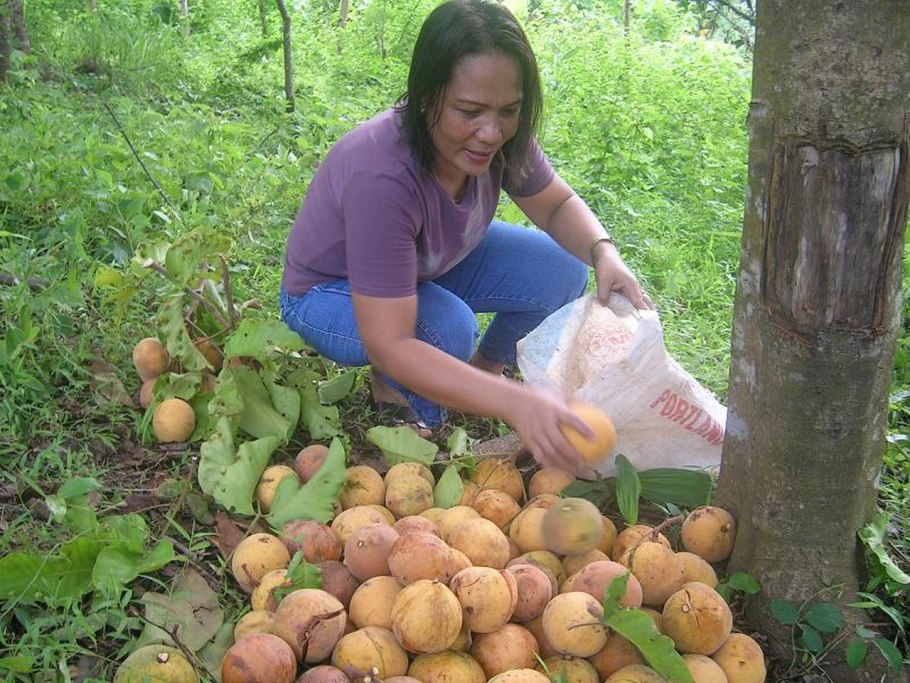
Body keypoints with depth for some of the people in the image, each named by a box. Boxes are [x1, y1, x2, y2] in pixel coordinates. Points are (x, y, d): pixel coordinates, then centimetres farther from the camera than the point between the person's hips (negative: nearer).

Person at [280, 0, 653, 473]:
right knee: (448, 326, -35)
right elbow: (388, 345, -43)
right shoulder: (381, 176, -40)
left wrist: (604, 252, -27)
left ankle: (486, 365, 12)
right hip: (331, 292, -6)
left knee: (561, 271, -14)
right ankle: (395, 387, -2)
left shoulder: (503, 138, -21)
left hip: (432, 266, 6)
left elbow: (558, 205, -3)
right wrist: (515, 404, -52)